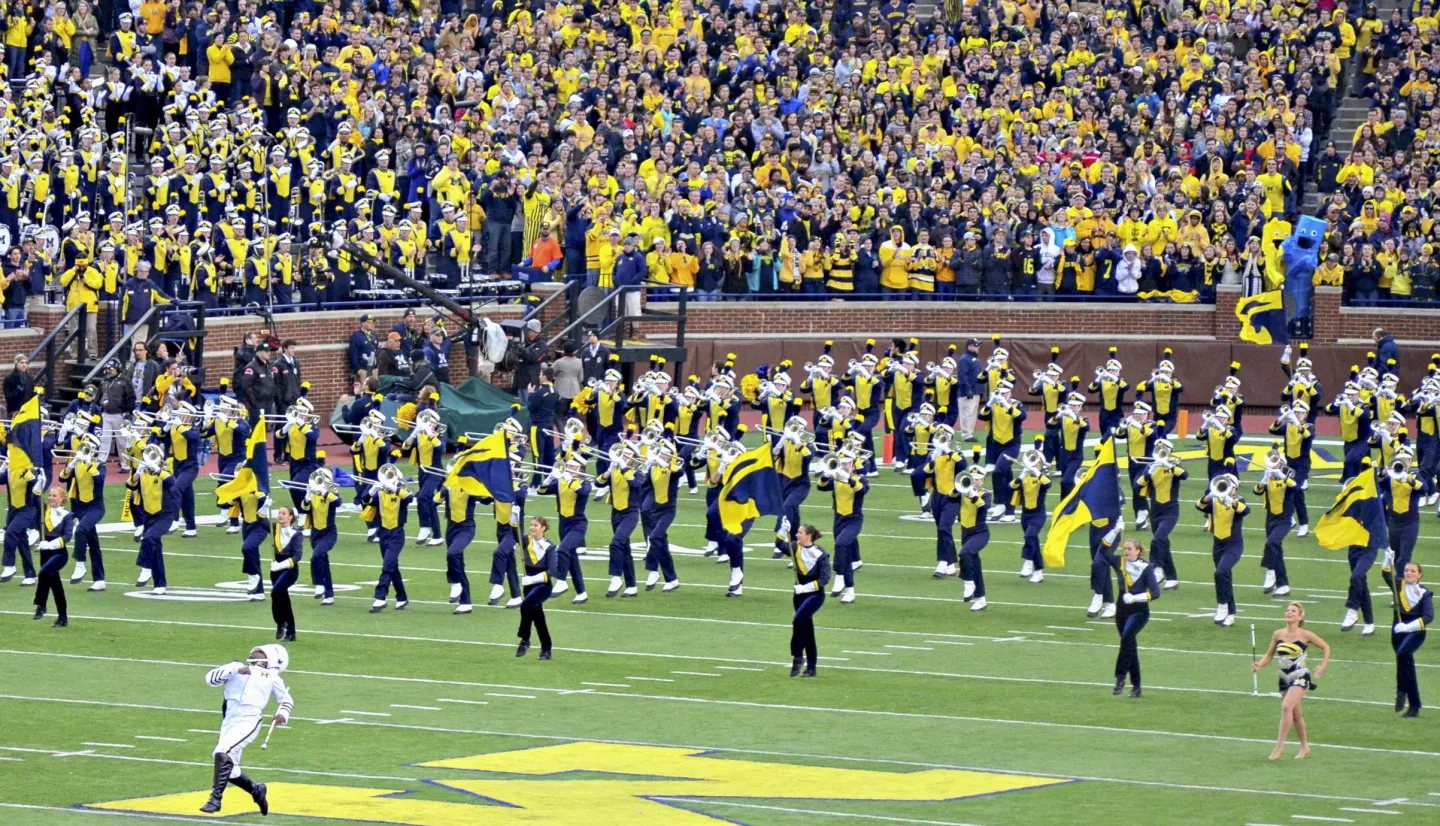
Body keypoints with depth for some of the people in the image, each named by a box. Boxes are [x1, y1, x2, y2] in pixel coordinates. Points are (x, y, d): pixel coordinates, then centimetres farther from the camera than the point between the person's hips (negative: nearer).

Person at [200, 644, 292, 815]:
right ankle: (256, 790, 33)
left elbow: (287, 700, 23)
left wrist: (283, 715, 2)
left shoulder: (271, 677, 15)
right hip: (229, 722, 4)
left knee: (223, 753, -25)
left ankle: (215, 799, -22)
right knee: (230, 771, 6)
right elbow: (211, 679, 2)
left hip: (249, 722, -4)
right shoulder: (236, 668, 16)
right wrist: (236, 670, -11)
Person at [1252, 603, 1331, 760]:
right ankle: (1305, 747, 30)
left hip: (1300, 677, -5)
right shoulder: (1278, 635, 0)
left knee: (1286, 707, -23)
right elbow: (1269, 655, 7)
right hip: (1285, 679, 5)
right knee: (1295, 713, 14)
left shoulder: (1305, 635, -9)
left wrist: (1323, 667, -7)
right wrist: (1259, 665, -12)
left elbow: (1326, 647, 3)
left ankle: (1279, 745, -18)